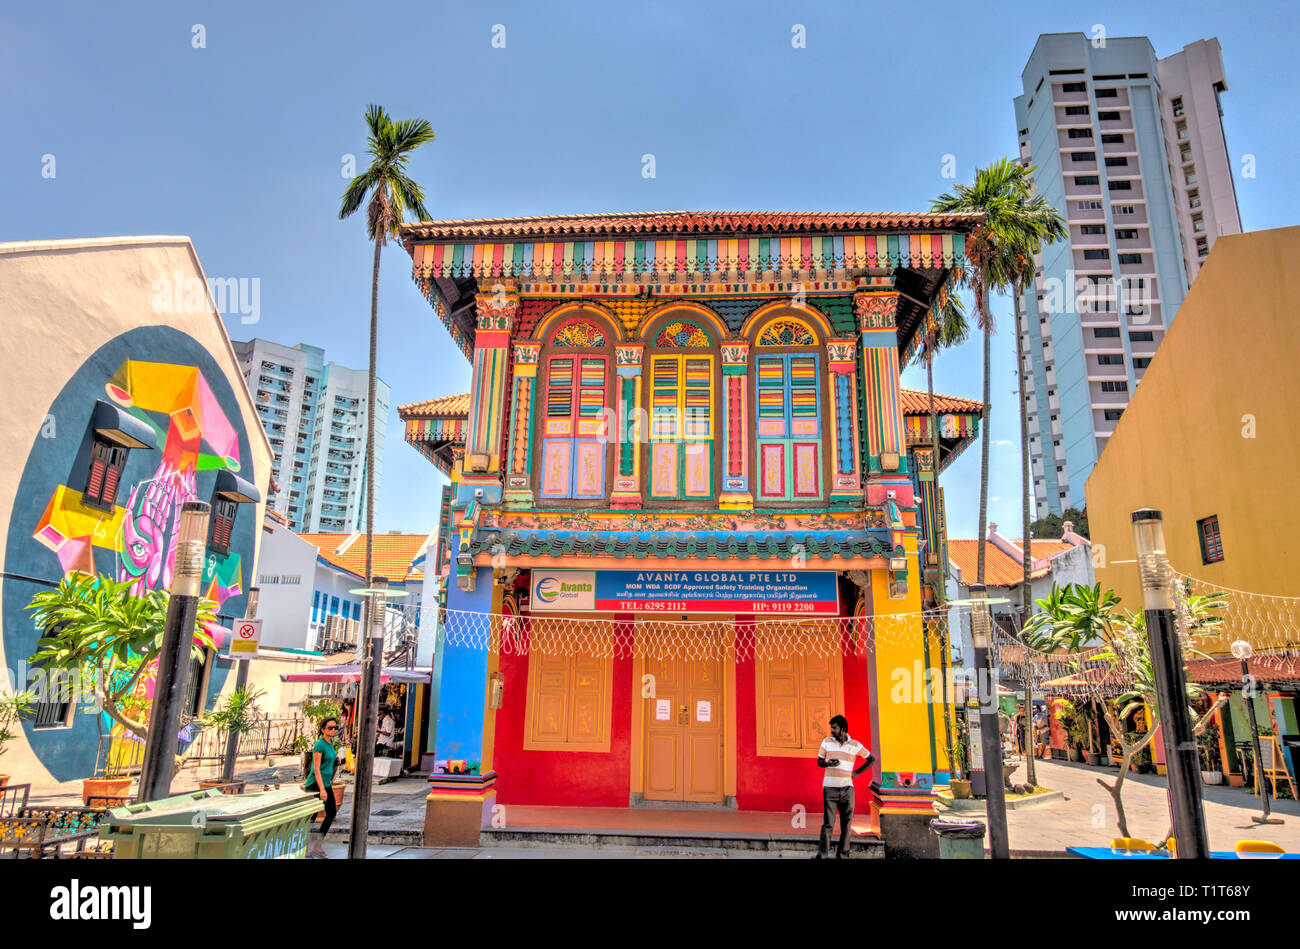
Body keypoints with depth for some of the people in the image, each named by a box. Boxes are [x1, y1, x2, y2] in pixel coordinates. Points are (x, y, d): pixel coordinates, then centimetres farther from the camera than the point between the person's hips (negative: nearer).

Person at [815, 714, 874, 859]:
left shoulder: (855, 744, 4)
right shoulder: (826, 742, 6)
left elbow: (871, 758, 15)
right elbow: (819, 761, 10)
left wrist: (857, 772, 7)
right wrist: (827, 763, -12)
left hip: (847, 788, 1)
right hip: (830, 788, -1)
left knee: (847, 824, 4)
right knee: (828, 823, -5)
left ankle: (843, 854, 13)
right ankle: (822, 854, -2)